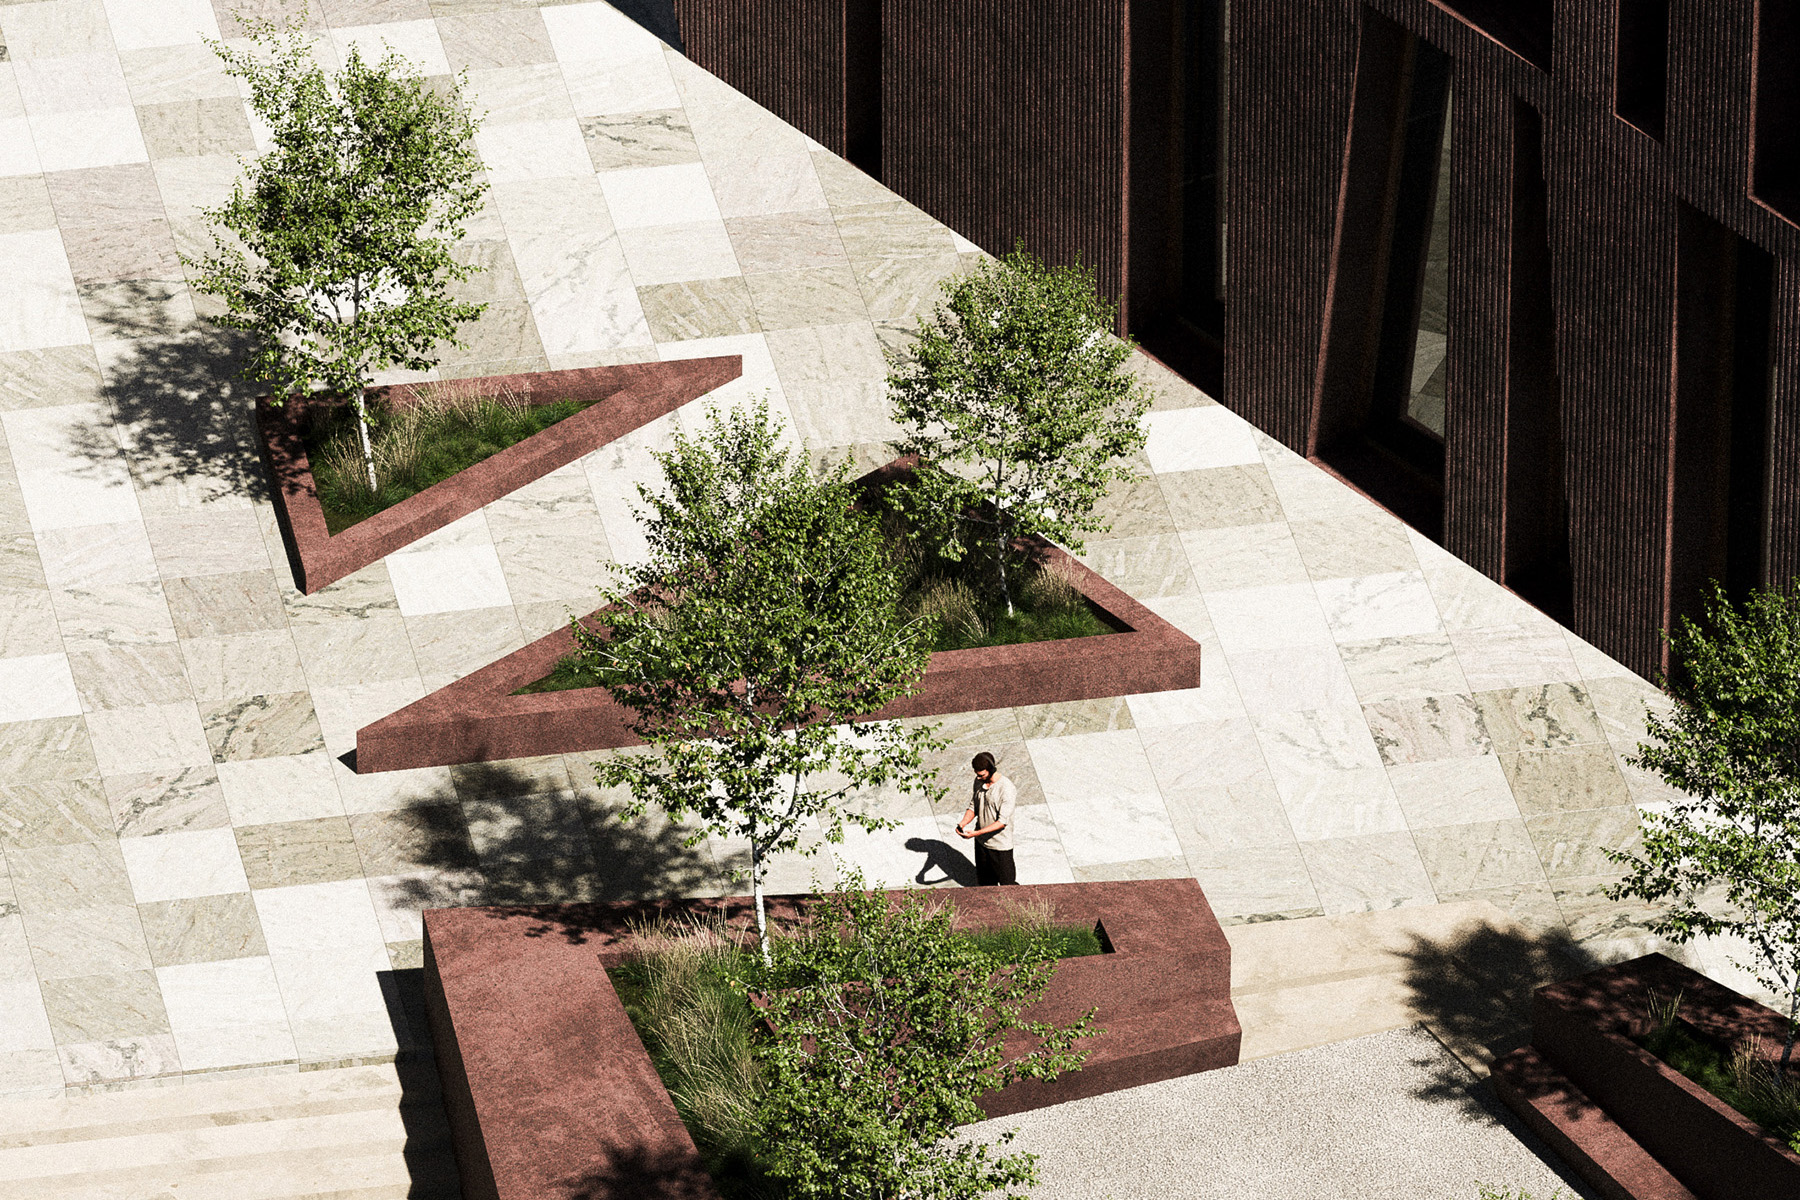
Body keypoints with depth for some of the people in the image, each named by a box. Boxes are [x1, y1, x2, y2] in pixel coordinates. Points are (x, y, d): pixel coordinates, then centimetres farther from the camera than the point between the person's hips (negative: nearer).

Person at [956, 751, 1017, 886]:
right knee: (984, 881, 20)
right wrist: (962, 824, -15)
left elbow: (1002, 822, -25)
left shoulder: (1007, 789, -26)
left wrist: (977, 833, -32)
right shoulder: (979, 781, -3)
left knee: (1007, 881, 9)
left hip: (1000, 844, -6)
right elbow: (973, 807, 6)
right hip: (981, 841, 6)